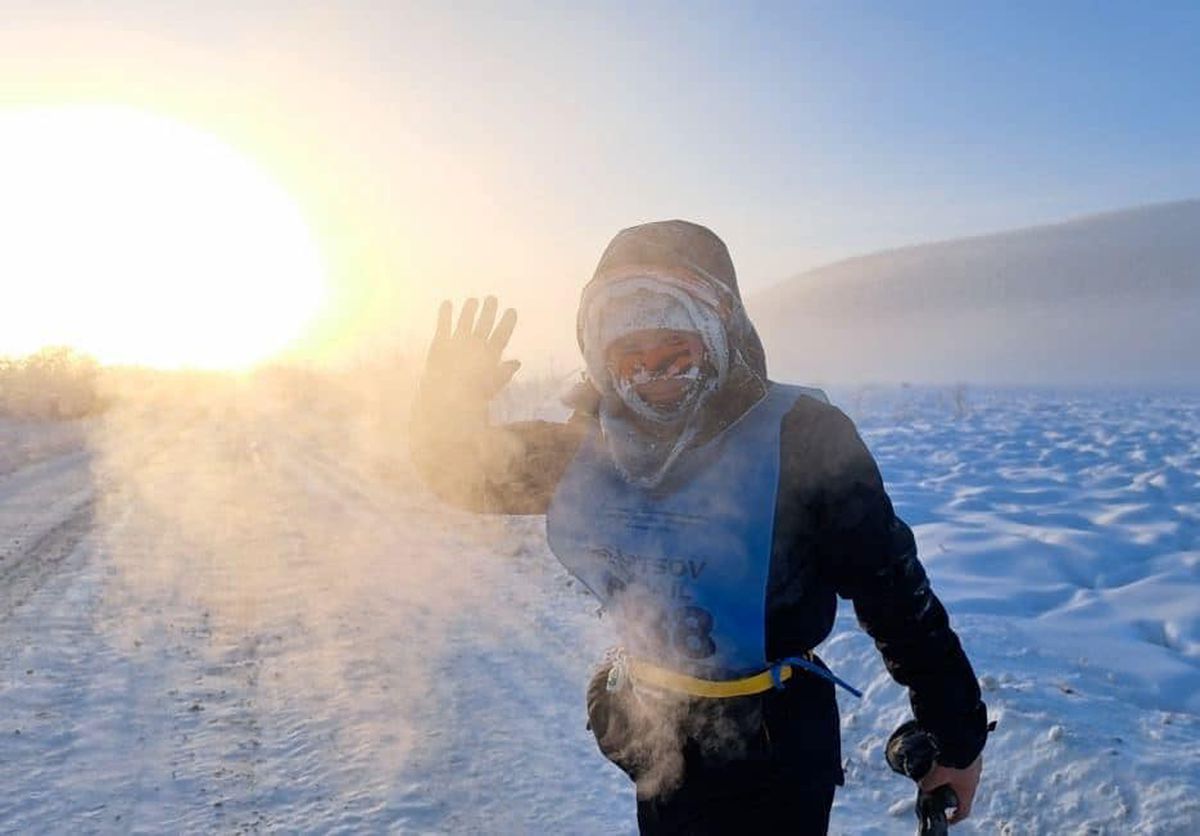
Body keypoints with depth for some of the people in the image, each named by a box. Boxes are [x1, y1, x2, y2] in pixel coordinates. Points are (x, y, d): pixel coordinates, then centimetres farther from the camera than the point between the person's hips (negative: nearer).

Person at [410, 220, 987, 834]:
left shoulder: (801, 437, -22)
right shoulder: (596, 441, -8)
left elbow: (895, 592, -16)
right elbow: (469, 475, 2)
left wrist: (959, 741, -9)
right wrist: (449, 408, -19)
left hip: (771, 755, -5)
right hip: (656, 742, 5)